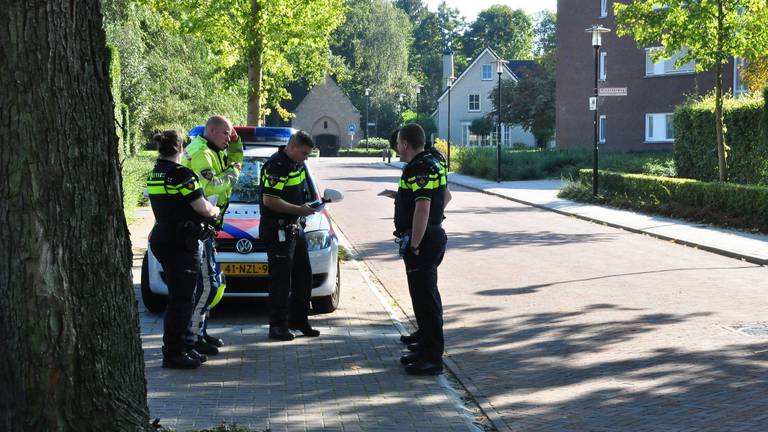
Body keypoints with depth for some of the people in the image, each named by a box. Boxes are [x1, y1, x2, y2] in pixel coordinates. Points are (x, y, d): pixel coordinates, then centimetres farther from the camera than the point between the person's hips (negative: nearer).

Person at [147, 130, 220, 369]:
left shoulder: (154, 175, 11)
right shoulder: (180, 174, -15)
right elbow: (202, 207, -16)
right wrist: (215, 210, 6)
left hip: (161, 238, 9)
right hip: (181, 242, -9)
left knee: (179, 296, 16)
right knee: (181, 299, -4)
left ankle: (180, 347, 22)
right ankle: (173, 354, -2)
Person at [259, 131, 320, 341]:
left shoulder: (296, 164, 11)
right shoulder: (276, 166, -19)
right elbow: (269, 200, -25)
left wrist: (307, 205, 11)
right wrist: (299, 210, -23)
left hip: (296, 228, 10)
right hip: (278, 231, -10)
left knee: (303, 276, 15)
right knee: (281, 279, -5)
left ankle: (299, 320, 26)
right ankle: (278, 326, 3)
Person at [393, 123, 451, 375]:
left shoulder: (419, 170, -19)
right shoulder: (431, 164, 15)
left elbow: (422, 208, -28)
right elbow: (446, 196, 29)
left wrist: (414, 245, -24)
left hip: (422, 242, -11)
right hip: (432, 237, 11)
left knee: (425, 299, -7)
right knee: (424, 296, 18)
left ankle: (432, 358, -4)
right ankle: (426, 347, 28)